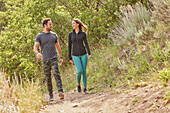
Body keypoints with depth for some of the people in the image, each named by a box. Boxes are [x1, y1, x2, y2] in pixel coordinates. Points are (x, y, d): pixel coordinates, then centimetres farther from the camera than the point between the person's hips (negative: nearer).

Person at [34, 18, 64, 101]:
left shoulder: (54, 35, 12)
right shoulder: (39, 36, 2)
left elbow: (58, 46, 19)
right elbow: (35, 46, -9)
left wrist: (61, 57, 14)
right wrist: (37, 53, -31)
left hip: (54, 59, 1)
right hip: (45, 60, -1)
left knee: (56, 74, -18)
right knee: (48, 78, 5)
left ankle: (60, 92, -30)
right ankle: (51, 96, 13)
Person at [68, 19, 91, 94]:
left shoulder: (83, 34, 2)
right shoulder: (70, 34, 3)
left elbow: (86, 44, -5)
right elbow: (69, 46, 4)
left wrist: (89, 53, -20)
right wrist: (70, 58, 2)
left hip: (83, 54, 0)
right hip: (75, 56, 0)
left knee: (84, 71, 0)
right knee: (79, 71, -15)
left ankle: (85, 88, 8)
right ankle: (78, 84, 12)